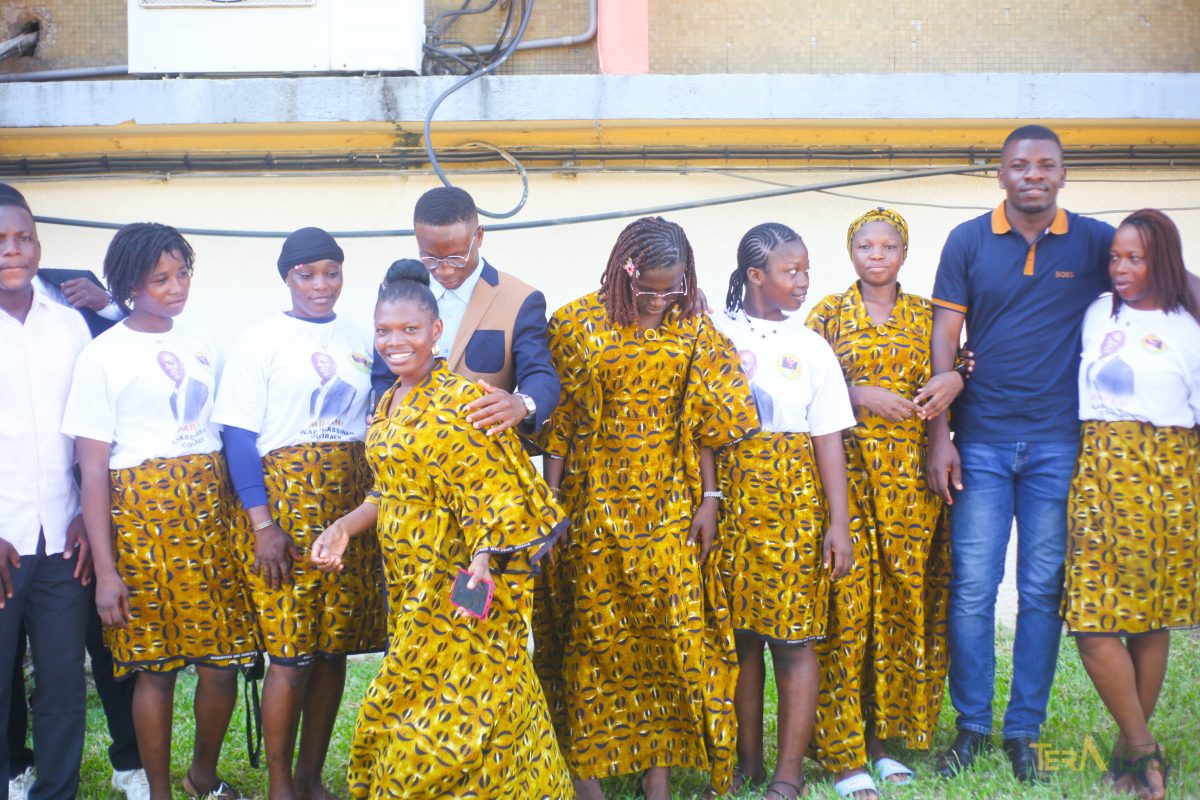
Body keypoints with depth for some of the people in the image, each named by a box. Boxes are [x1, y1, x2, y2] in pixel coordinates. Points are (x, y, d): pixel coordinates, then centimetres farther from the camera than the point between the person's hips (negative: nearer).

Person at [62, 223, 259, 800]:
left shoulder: (201, 346, 11)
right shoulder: (103, 356, -4)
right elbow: (92, 468, -7)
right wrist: (105, 569, -11)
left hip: (210, 507, 4)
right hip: (141, 511, -4)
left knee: (224, 661, 3)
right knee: (156, 667, -1)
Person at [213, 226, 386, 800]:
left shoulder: (360, 339, 10)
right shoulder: (261, 339, -3)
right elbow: (239, 436, -6)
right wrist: (261, 522, -13)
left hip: (351, 504, 4)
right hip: (285, 498, -4)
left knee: (334, 648, 7)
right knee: (290, 653, -6)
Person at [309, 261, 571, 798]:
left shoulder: (459, 402, -14)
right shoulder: (389, 404, 12)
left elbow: (490, 490, -18)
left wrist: (483, 557, -33)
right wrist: (344, 528, 4)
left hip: (459, 583, -8)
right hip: (412, 584, 8)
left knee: (455, 713, -4)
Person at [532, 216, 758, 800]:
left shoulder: (693, 329, 4)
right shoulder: (580, 324, -3)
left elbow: (703, 423, 7)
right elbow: (558, 421, -2)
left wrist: (709, 498, 2)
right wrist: (551, 504, -4)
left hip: (670, 505, 2)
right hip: (595, 504, -2)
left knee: (674, 631, 0)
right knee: (594, 631, 2)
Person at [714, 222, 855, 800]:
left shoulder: (810, 347, 6)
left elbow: (829, 439, 3)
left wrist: (838, 522, -3)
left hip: (793, 497, 0)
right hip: (727, 492, 0)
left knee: (793, 633, -3)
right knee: (738, 631, 6)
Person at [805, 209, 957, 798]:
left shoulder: (925, 315, 13)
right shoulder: (830, 313, 7)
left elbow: (950, 378, 18)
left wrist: (955, 379, -4)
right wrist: (863, 396, -11)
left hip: (911, 477, 3)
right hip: (847, 471, -3)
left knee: (905, 602, 2)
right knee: (847, 603, -8)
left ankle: (885, 737, 13)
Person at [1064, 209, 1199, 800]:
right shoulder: (1095, 314, 12)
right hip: (1100, 468, 2)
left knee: (1152, 617, -1)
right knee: (1093, 618, -7)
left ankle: (1131, 746, 9)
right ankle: (1144, 748, 4)